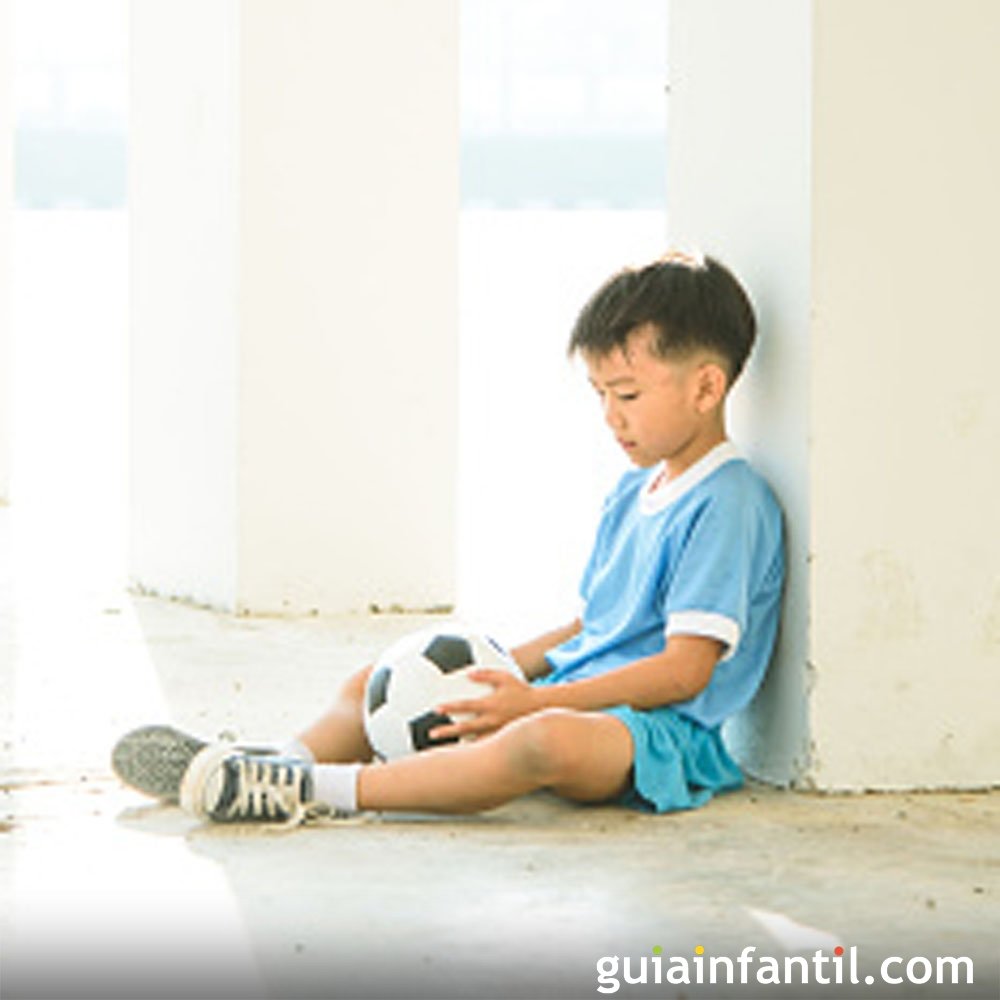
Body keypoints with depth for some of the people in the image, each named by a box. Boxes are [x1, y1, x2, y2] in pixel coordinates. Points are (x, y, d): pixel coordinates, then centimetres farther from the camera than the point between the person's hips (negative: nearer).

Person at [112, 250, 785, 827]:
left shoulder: (730, 504, -11)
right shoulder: (634, 493, 20)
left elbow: (686, 668, -18)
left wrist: (534, 699, -21)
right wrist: (502, 668, 8)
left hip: (663, 731, -10)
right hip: (570, 695, 10)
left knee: (547, 740, -43)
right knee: (373, 686, 9)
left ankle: (313, 792, -48)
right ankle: (292, 759, -21)